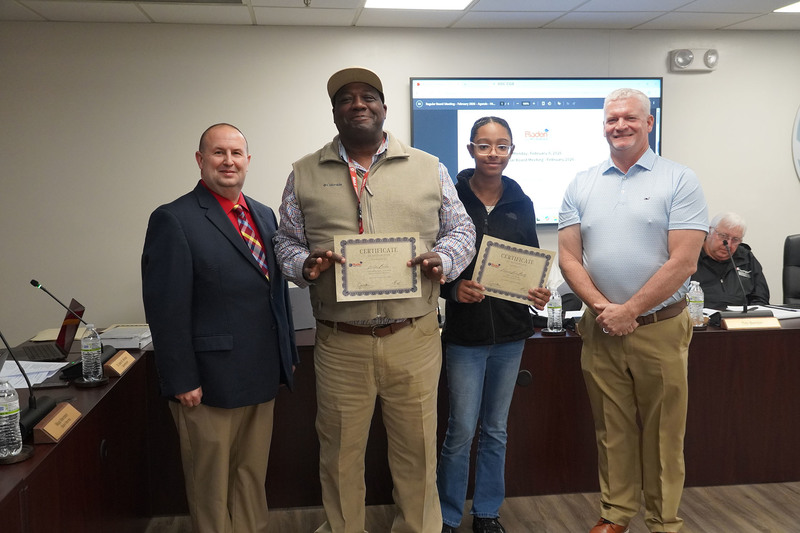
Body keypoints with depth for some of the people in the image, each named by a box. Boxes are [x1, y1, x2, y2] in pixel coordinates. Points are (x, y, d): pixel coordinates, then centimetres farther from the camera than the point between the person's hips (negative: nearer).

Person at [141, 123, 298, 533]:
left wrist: (288, 354, 13)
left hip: (262, 377, 6)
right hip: (210, 383, -6)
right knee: (211, 483, 10)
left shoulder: (264, 216, 11)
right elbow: (165, 310, -14)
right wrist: (182, 381, -16)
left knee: (252, 476, 18)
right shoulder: (174, 220, -11)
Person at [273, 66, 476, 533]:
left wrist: (443, 260, -11)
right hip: (339, 344, 0)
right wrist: (305, 264, -11)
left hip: (415, 340, 0)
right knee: (341, 453, 13)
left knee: (417, 451, 11)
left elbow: (461, 229, 9)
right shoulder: (305, 174, 8)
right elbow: (287, 241, 11)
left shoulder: (429, 168, 7)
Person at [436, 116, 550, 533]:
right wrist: (453, 288, -23)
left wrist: (538, 293, -7)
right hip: (465, 331, -4)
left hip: (510, 330, 4)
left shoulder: (521, 204, 6)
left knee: (496, 429, 15)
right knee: (461, 430, 0)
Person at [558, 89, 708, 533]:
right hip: (600, 328, 3)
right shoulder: (582, 185, 7)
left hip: (660, 328, -3)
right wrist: (601, 307, -10)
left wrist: (628, 312, -13)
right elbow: (568, 255, 3)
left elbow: (683, 262, -11)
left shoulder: (680, 181, -4)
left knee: (662, 434, 7)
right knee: (612, 429, 13)